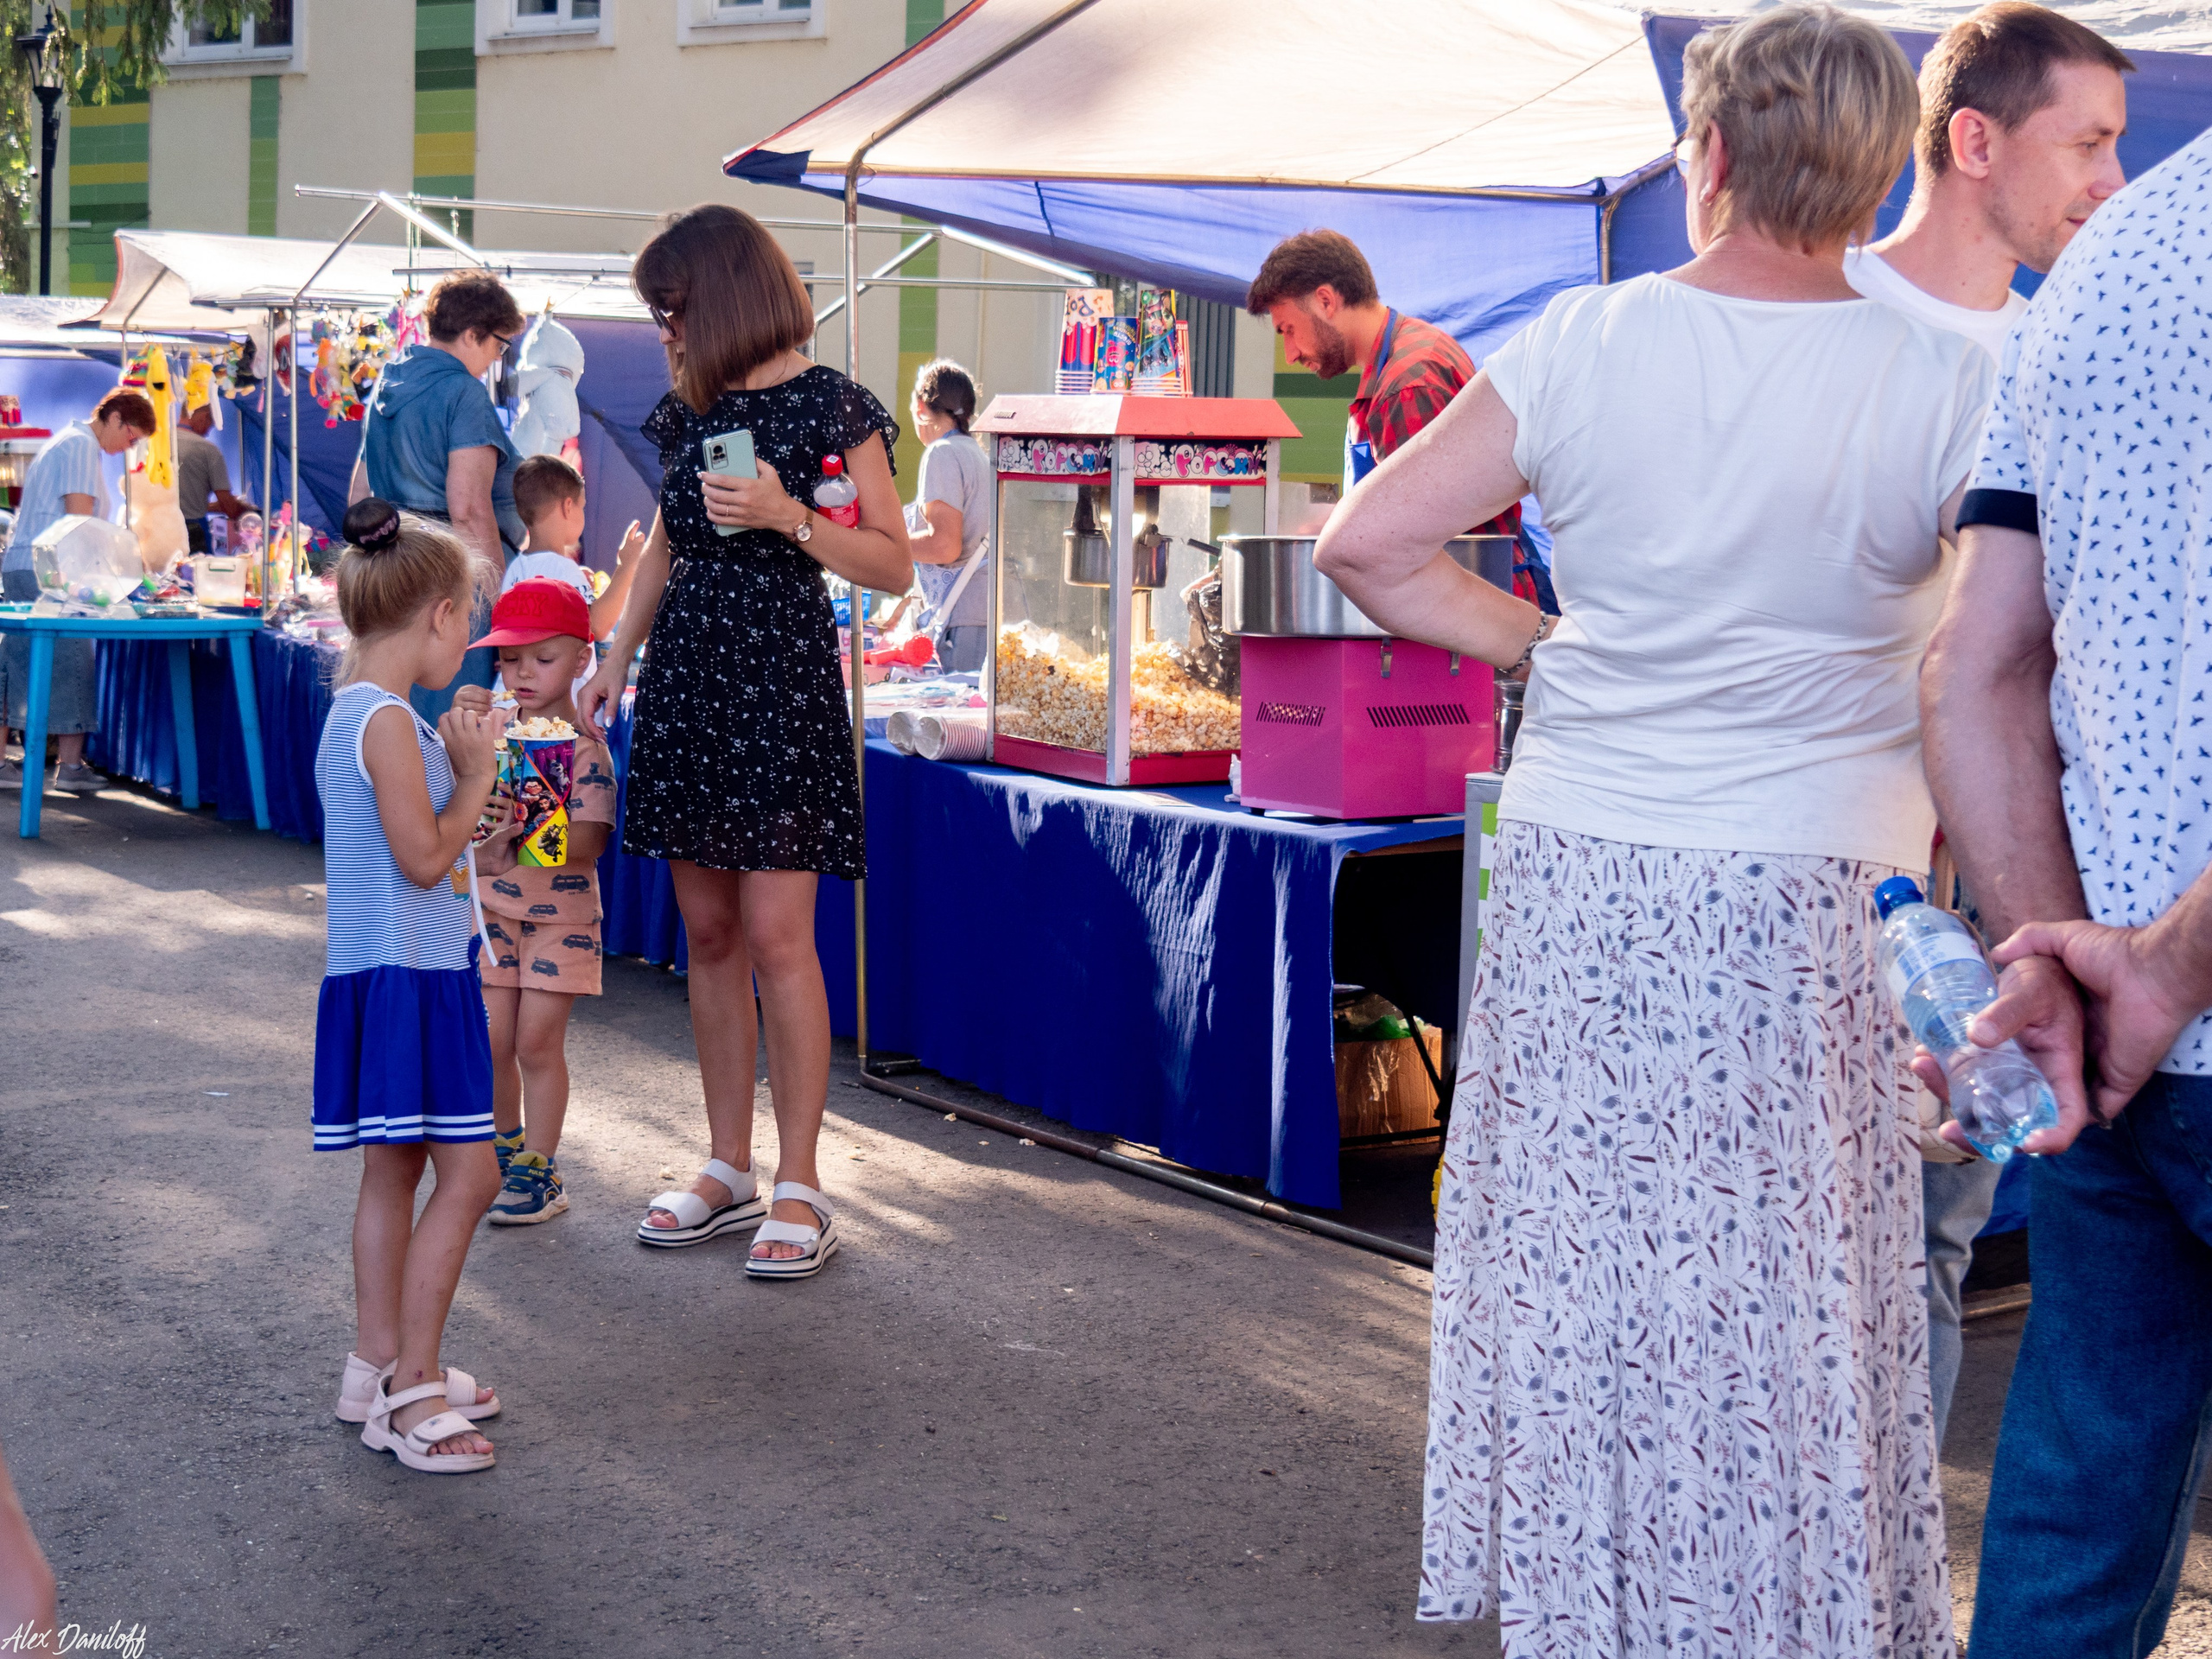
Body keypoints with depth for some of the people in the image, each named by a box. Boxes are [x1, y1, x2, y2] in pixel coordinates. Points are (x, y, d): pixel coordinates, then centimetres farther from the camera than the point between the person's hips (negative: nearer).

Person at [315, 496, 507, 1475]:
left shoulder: (359, 713, 13)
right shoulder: (388, 722, -18)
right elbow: (426, 857, -20)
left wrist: (463, 768, 13)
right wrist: (476, 777, -7)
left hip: (401, 972, 11)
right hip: (405, 978, -11)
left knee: (394, 1172, 15)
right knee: (469, 1175, -8)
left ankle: (380, 1370, 23)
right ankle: (409, 1392, -4)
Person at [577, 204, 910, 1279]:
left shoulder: (828, 405, -7)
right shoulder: (688, 409, 13)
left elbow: (894, 564, -8)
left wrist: (788, 517, -20)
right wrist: (615, 659, 19)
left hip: (781, 674, -7)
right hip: (686, 669, 7)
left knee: (775, 932, -8)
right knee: (707, 929, 8)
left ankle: (799, 1189, -1)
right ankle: (729, 1169, 18)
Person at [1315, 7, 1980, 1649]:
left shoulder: (1583, 344, -4)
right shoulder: (1947, 386, -8)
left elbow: (1365, 542, -2)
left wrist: (1542, 645, 7)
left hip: (1581, 885, 2)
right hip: (1814, 904, -1)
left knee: (1576, 1264, 13)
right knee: (1795, 1293, 9)